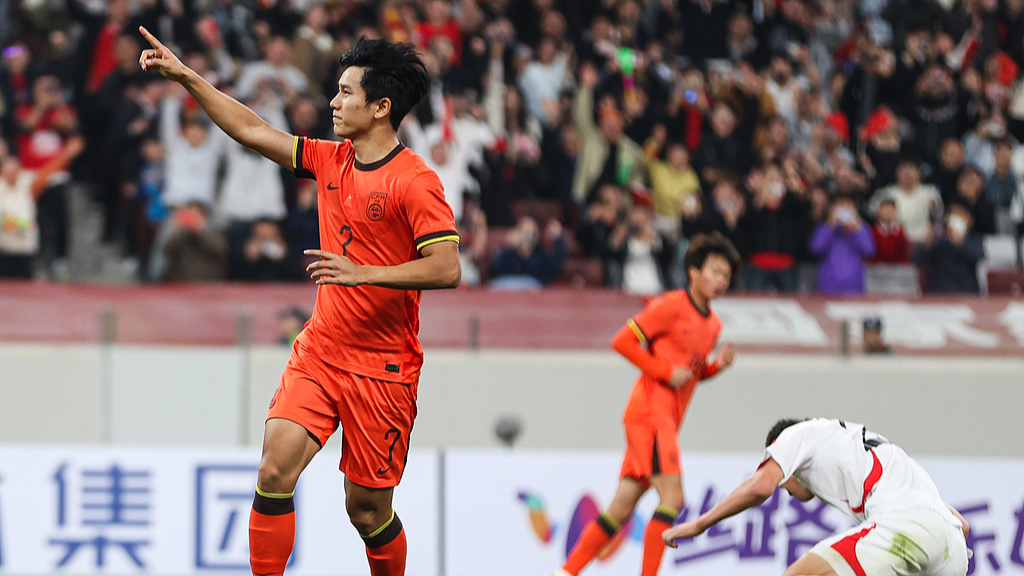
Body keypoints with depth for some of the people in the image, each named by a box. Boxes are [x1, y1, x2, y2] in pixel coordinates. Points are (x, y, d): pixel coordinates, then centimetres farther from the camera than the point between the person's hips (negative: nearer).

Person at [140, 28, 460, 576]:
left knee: (367, 509, 1)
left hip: (382, 367, -6)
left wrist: (363, 273, -29)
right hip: (318, 351, 6)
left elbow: (446, 268, -21)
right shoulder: (330, 160, 8)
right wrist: (185, 77, 14)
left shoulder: (415, 181, -13)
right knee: (274, 472, -13)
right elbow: (252, 131, 17)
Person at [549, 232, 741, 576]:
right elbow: (622, 342, -8)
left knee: (622, 507, 6)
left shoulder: (713, 324, 17)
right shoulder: (671, 306, -7)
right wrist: (665, 372, -13)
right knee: (672, 497, -17)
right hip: (650, 409, -8)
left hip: (668, 419, 8)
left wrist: (718, 364, 7)